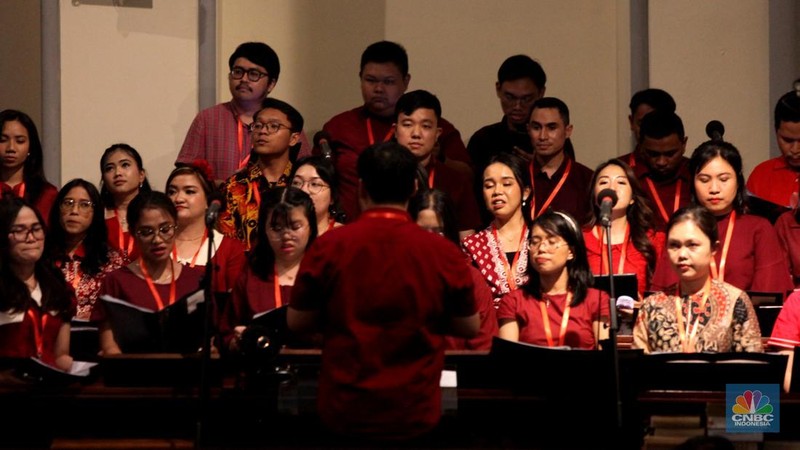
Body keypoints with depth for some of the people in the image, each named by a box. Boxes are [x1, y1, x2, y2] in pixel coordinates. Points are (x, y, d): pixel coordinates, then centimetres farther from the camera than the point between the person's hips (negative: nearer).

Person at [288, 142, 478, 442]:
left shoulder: (328, 247, -10)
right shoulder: (444, 254, -10)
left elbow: (297, 323, 1)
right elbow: (469, 328, 3)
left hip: (343, 416, 0)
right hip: (416, 419, 0)